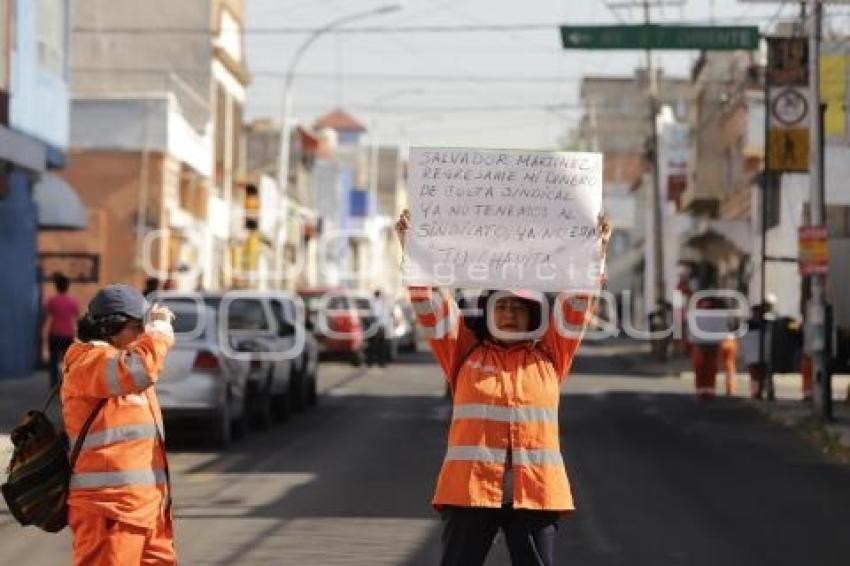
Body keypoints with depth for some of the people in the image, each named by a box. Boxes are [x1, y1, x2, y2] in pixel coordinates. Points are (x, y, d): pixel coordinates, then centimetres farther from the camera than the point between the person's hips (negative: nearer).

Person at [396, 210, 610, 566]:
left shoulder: (549, 357, 15)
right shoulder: (465, 352, 12)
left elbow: (577, 306, 10)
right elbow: (429, 305, 6)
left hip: (536, 491, 1)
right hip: (469, 486, -1)